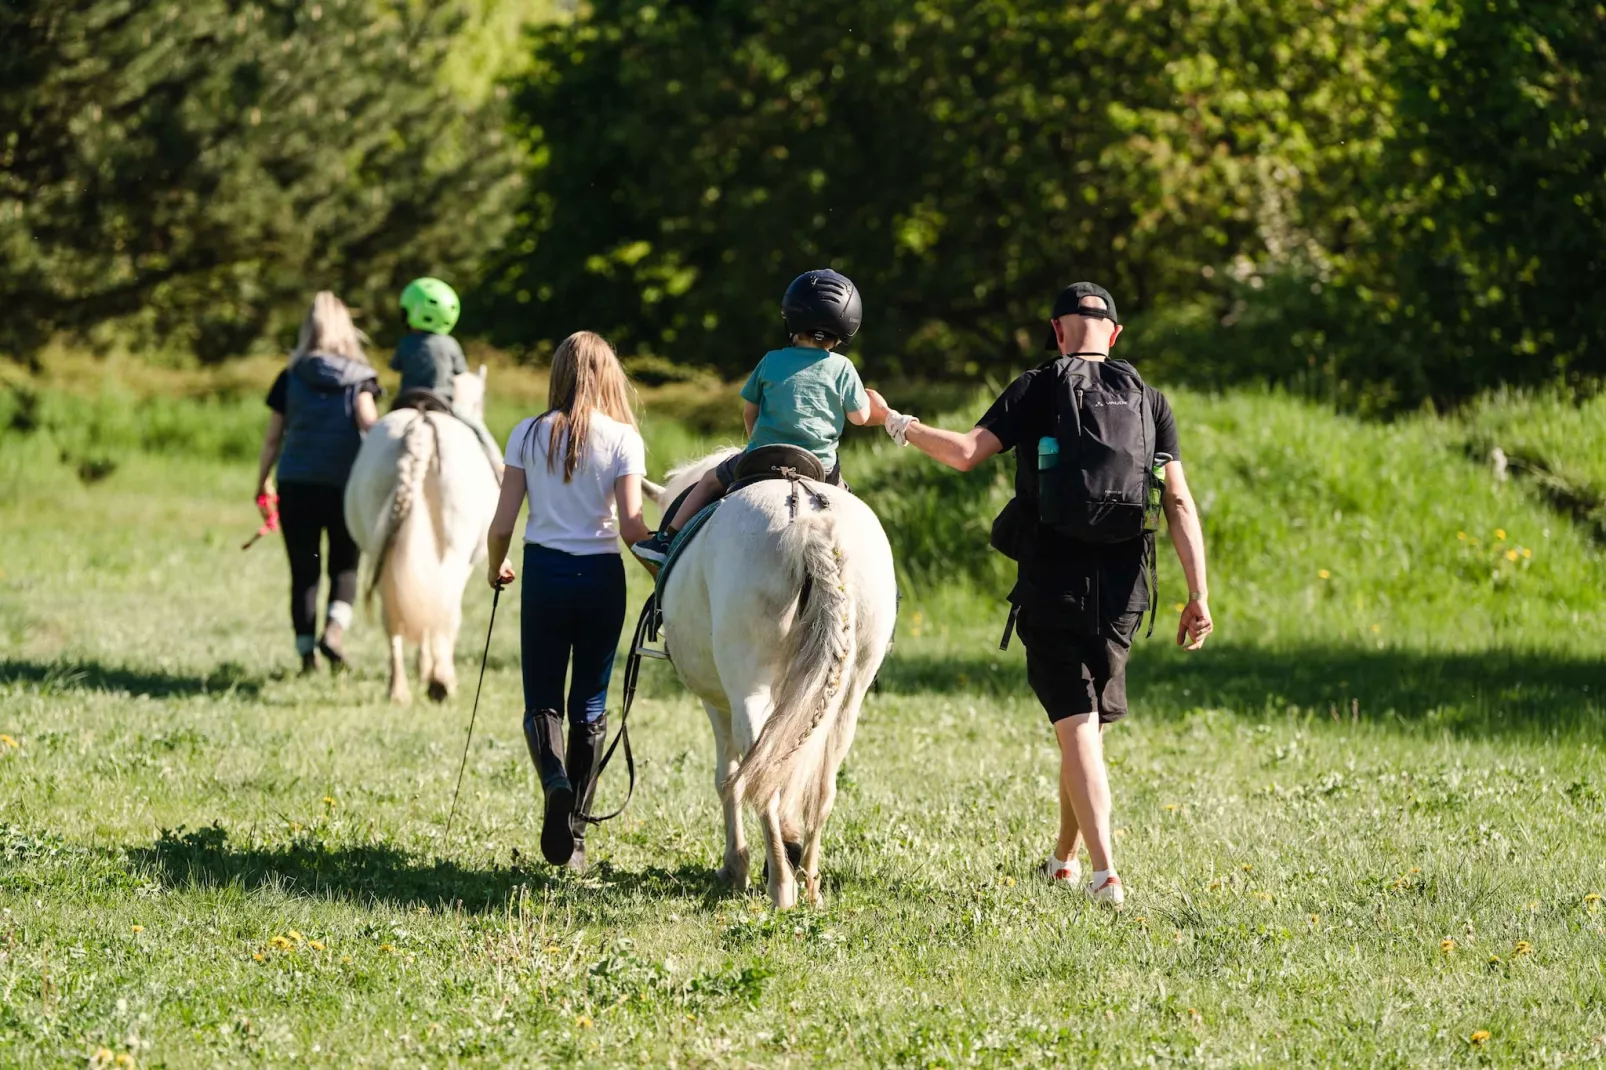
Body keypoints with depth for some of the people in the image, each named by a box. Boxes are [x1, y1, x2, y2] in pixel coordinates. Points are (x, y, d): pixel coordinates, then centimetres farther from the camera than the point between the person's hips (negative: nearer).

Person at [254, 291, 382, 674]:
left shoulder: (291, 378, 5)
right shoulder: (360, 377, 2)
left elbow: (272, 437, 6)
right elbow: (368, 420, -14)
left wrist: (262, 485, 15)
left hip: (296, 484, 1)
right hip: (347, 484, -1)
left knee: (303, 570, 7)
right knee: (345, 565, 11)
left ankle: (306, 653, 3)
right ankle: (334, 629, -13)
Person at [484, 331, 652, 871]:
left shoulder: (529, 434, -2)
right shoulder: (623, 439, -5)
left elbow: (503, 523, -2)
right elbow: (631, 526, -12)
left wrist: (495, 567, 17)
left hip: (544, 573, 0)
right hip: (602, 577, 0)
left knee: (541, 700, 8)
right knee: (590, 707, 10)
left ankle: (554, 779, -23)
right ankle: (574, 831, 10)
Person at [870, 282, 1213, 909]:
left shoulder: (1037, 391, 1)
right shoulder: (1150, 402, 10)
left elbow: (966, 453, -11)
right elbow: (1179, 503, 2)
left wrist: (893, 423, 3)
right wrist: (1198, 596, 1)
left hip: (1051, 580, -3)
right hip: (1123, 585, 3)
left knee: (1076, 725, -6)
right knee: (1092, 720, 19)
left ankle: (1105, 874, -19)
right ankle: (1064, 858, 32)